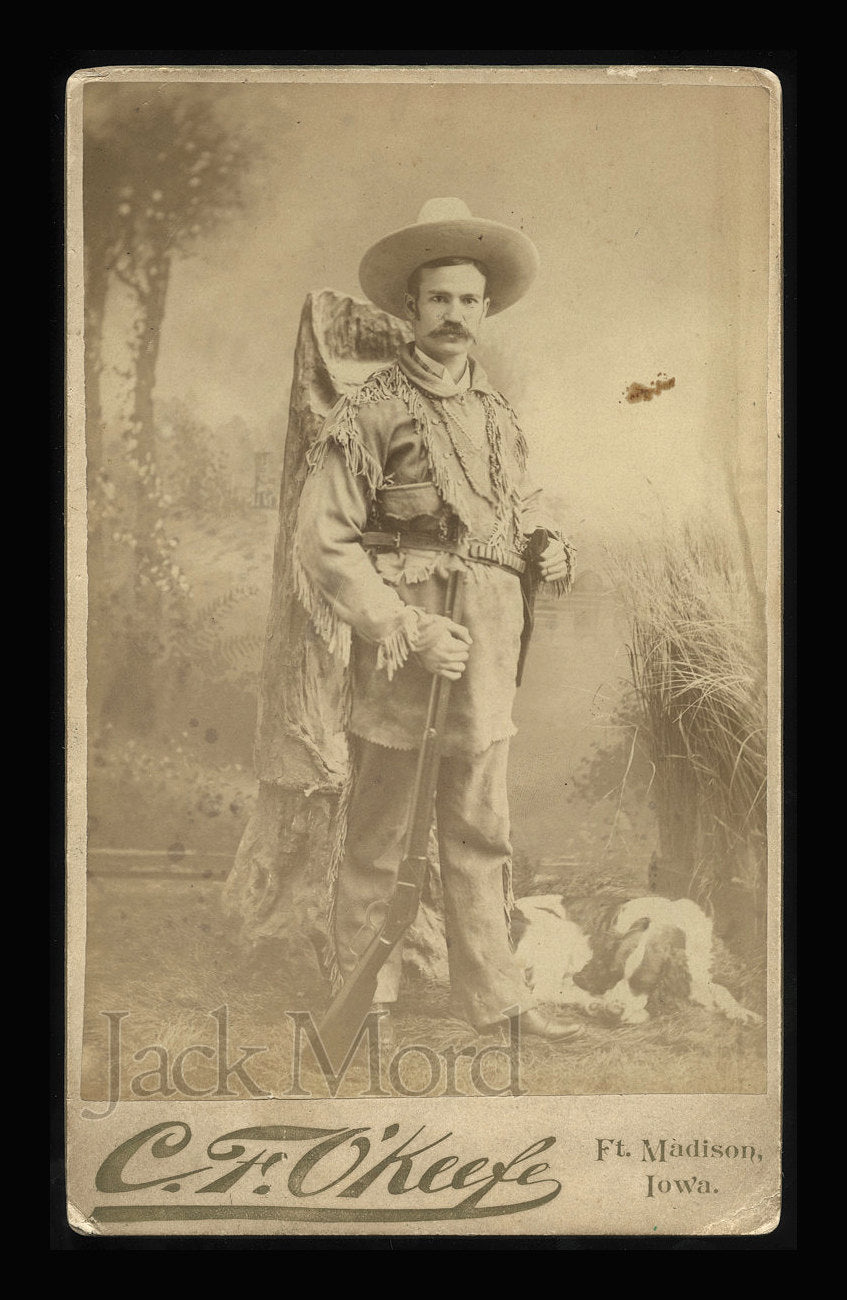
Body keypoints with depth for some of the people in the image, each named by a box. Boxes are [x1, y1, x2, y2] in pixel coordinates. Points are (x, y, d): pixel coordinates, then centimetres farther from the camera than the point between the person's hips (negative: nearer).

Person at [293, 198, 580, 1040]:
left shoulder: (499, 416, 14)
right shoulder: (369, 412, -6)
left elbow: (524, 509, 28)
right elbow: (323, 539, -11)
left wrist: (551, 552, 4)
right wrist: (407, 631, -17)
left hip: (487, 651, 6)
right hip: (402, 641, -6)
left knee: (480, 830, 12)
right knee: (377, 835, 6)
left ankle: (494, 996, 22)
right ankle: (362, 998, 20)